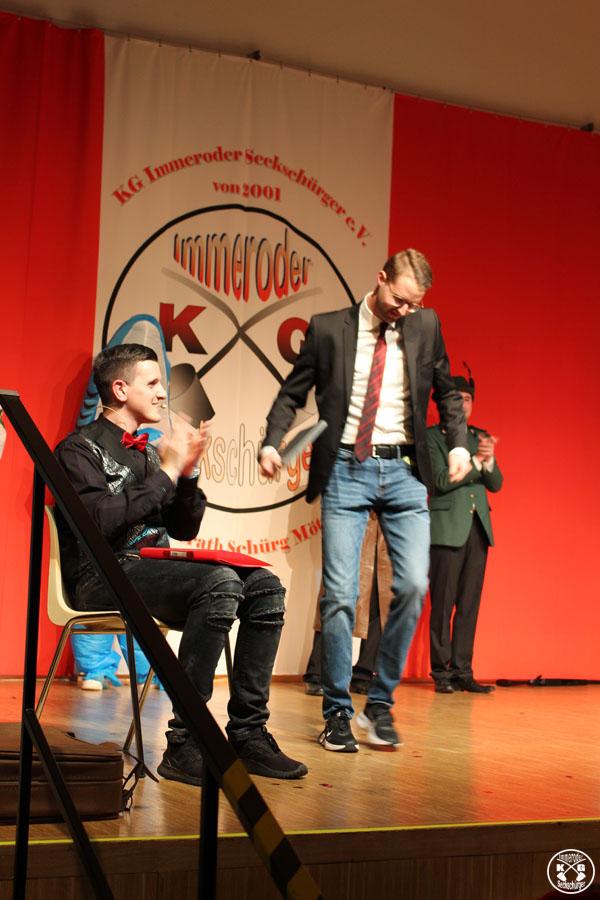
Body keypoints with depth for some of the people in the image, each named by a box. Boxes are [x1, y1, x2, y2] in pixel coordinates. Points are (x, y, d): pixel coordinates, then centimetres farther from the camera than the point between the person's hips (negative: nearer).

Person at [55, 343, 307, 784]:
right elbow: (101, 521, -18)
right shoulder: (81, 449, 0)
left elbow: (185, 529, 20)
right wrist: (166, 472, -12)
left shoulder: (149, 451, 22)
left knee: (265, 587, -12)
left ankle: (248, 733, -12)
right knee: (219, 583, -32)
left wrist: (188, 472, 4)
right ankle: (185, 744, -30)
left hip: (154, 567, 8)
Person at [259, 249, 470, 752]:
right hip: (346, 470, -2)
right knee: (340, 595, -5)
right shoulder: (328, 329, 2)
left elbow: (446, 392, 18)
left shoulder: (425, 326, 8)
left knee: (413, 586, -10)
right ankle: (338, 713, 7)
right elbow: (293, 393, 8)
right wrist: (272, 443, -9)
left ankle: (381, 704, 7)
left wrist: (459, 445, 2)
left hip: (403, 471, 2)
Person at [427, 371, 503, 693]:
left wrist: (489, 459, -8)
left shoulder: (481, 437, 17)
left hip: (478, 528, 5)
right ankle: (441, 672, 4)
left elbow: (495, 484, 12)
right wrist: (476, 460, -14)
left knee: (469, 604, 5)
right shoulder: (431, 436, 1)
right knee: (443, 603, -2)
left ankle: (462, 671, 9)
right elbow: (441, 480, -10)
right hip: (447, 528, -5)